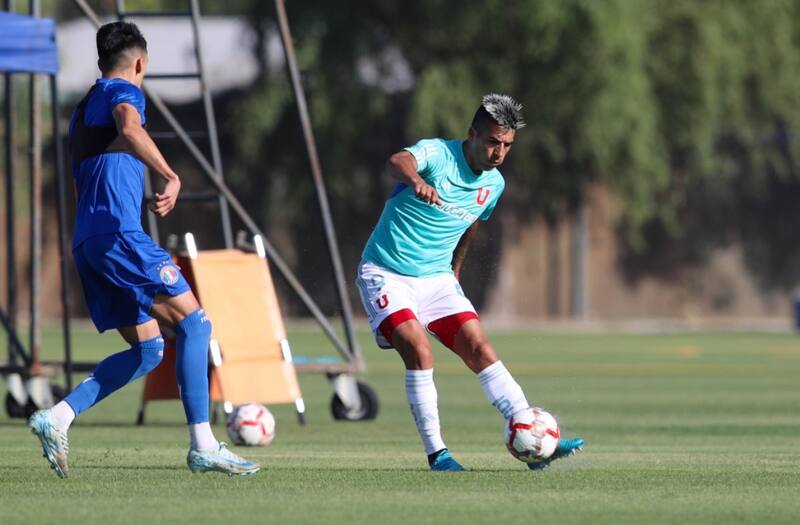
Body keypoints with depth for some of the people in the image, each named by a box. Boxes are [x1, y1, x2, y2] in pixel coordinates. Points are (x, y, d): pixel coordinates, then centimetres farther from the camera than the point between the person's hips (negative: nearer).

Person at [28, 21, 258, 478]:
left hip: (87, 243, 9)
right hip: (120, 234, -9)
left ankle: (57, 418, -3)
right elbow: (129, 130, -25)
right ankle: (203, 446, -10)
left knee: (148, 350, 10)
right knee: (194, 324, -5)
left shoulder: (84, 109, 27)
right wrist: (172, 177, -30)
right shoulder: (124, 92, -1)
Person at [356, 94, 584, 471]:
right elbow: (398, 162, -41)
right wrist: (415, 178, -63)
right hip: (385, 273, -5)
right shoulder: (436, 153, -17)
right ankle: (436, 453, -16)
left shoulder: (494, 184, 3)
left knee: (480, 351, -7)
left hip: (437, 278, 5)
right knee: (418, 349, -24)